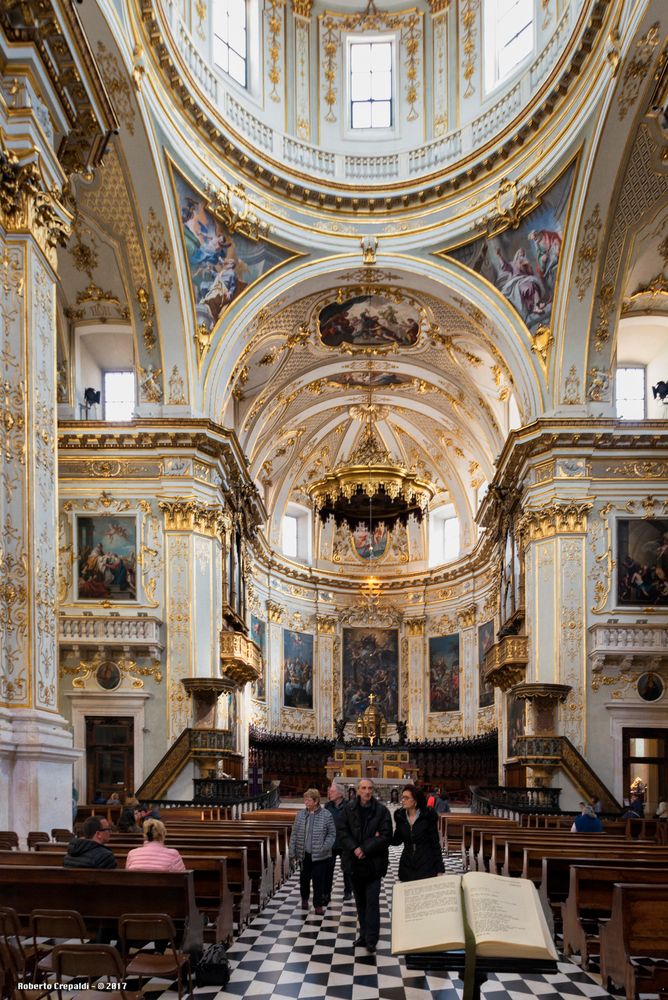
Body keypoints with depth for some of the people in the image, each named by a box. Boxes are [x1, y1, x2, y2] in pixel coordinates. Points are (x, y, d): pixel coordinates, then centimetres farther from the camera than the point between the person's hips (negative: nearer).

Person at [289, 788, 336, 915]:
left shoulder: (326, 815, -7)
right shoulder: (300, 815, 3)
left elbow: (332, 834, -3)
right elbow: (294, 834, 7)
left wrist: (324, 847, -15)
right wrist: (292, 852, 3)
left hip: (320, 856, -3)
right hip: (304, 854, 4)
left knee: (318, 881, 0)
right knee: (304, 878, 16)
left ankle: (318, 905, 13)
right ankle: (304, 899, 40)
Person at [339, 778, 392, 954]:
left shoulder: (381, 811, -5)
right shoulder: (349, 809, 3)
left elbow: (385, 836, -10)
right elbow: (343, 833, -1)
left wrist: (365, 849, -17)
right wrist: (355, 849, -16)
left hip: (373, 863, -3)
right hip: (354, 862, 3)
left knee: (372, 901, -7)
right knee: (360, 900, 12)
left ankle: (371, 940, -5)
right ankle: (364, 934, 23)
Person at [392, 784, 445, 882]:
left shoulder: (428, 815, -9)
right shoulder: (400, 815, 2)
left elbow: (435, 842, -5)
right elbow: (397, 840, 9)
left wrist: (440, 870, -5)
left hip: (426, 865, -4)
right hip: (407, 866, 4)